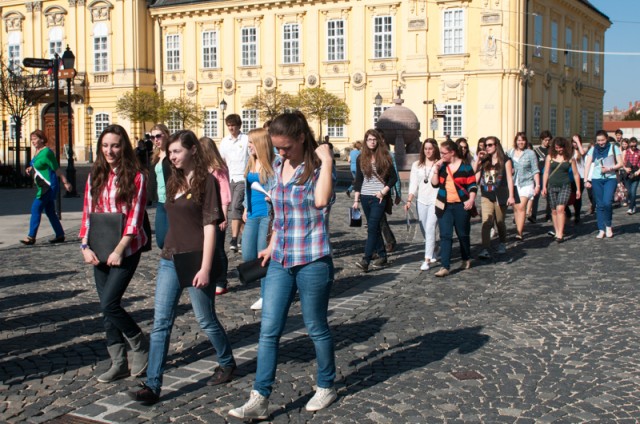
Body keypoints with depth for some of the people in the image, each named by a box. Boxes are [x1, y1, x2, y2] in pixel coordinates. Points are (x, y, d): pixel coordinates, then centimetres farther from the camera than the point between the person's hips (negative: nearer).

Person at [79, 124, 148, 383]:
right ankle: (119, 363, 18)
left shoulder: (135, 177, -7)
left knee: (109, 304, -13)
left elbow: (135, 216, -11)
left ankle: (140, 346, 10)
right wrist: (85, 246, -3)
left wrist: (120, 249, -18)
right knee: (107, 307, 7)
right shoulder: (95, 176, 8)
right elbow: (88, 213, 8)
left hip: (127, 249, -6)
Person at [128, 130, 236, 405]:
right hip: (169, 259, 7)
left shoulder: (206, 181, -9)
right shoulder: (174, 182, 12)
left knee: (206, 319, 9)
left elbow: (210, 226, -14)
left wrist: (206, 268, -18)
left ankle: (227, 363, 33)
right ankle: (152, 386, 3)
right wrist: (169, 252, 16)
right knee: (160, 323, 1)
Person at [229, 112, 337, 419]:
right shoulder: (278, 166, 7)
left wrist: (326, 160, -24)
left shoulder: (318, 166, -11)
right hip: (280, 262, 6)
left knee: (316, 327, 9)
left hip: (312, 261, -6)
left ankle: (326, 387, 29)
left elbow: (321, 201, -32)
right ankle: (260, 399, 7)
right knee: (268, 331, 2)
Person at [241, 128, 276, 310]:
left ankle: (266, 295, 13)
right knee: (247, 256, 6)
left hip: (267, 215, -7)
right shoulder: (251, 163, 11)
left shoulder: (273, 164, -11)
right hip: (253, 215, 7)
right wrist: (246, 209, 18)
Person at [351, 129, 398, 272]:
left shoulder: (384, 157, -1)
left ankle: (365, 260, -18)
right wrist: (356, 199, 5)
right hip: (365, 197, 4)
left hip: (379, 198, -4)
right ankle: (382, 256, 21)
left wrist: (383, 191, -12)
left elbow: (394, 177, 1)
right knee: (374, 228, 11)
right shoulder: (361, 158, 8)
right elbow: (358, 180, 10)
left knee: (372, 228, -13)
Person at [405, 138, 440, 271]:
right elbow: (413, 184, 9)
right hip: (421, 200, 5)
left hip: (435, 200, -4)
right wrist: (409, 201, 2)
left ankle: (427, 260, -14)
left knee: (430, 229, -13)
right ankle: (433, 254, 31)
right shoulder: (417, 165, 11)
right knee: (425, 230, 10)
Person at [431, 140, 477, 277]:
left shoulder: (465, 166, -4)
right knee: (445, 236, -5)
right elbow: (434, 184, 6)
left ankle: (466, 259, 34)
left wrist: (471, 199, -18)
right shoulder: (442, 166, 10)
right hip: (444, 206, 3)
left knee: (463, 234, 11)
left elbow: (472, 185, -5)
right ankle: (445, 267, -9)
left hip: (461, 205, -3)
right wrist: (436, 170, -5)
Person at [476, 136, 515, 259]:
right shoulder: (484, 161, 10)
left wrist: (511, 196, -8)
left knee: (500, 222, 12)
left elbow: (509, 178, -3)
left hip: (500, 196, -2)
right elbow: (476, 177, 11)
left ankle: (502, 244, 36)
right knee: (486, 223, -13)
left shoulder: (505, 160, 0)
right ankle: (485, 250, -20)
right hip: (486, 196, 2)